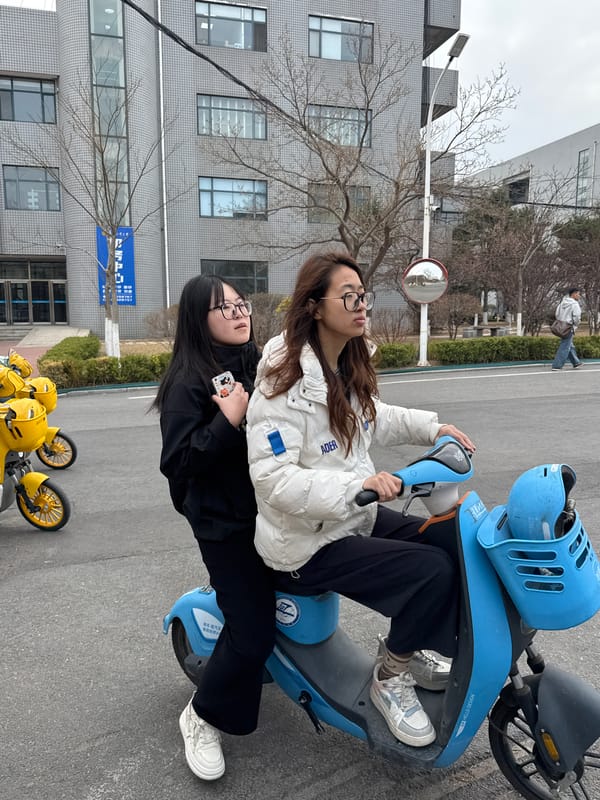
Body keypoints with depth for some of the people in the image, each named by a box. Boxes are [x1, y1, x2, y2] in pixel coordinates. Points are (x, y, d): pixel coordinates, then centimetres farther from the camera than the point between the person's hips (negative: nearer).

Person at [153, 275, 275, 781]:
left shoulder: (258, 366, 5)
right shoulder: (188, 383, -14)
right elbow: (176, 463, -20)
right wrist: (228, 421, -26)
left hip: (270, 508, 7)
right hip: (224, 521, -7)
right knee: (252, 631, -5)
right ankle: (202, 719, 21)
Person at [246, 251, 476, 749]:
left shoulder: (347, 367, 4)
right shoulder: (286, 382, -24)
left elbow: (370, 419, 22)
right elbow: (272, 478, -28)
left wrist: (431, 427, 10)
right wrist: (355, 486, -37)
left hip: (357, 519, 9)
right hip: (310, 543, -9)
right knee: (432, 570, -20)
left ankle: (425, 652, 20)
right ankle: (390, 679, 6)